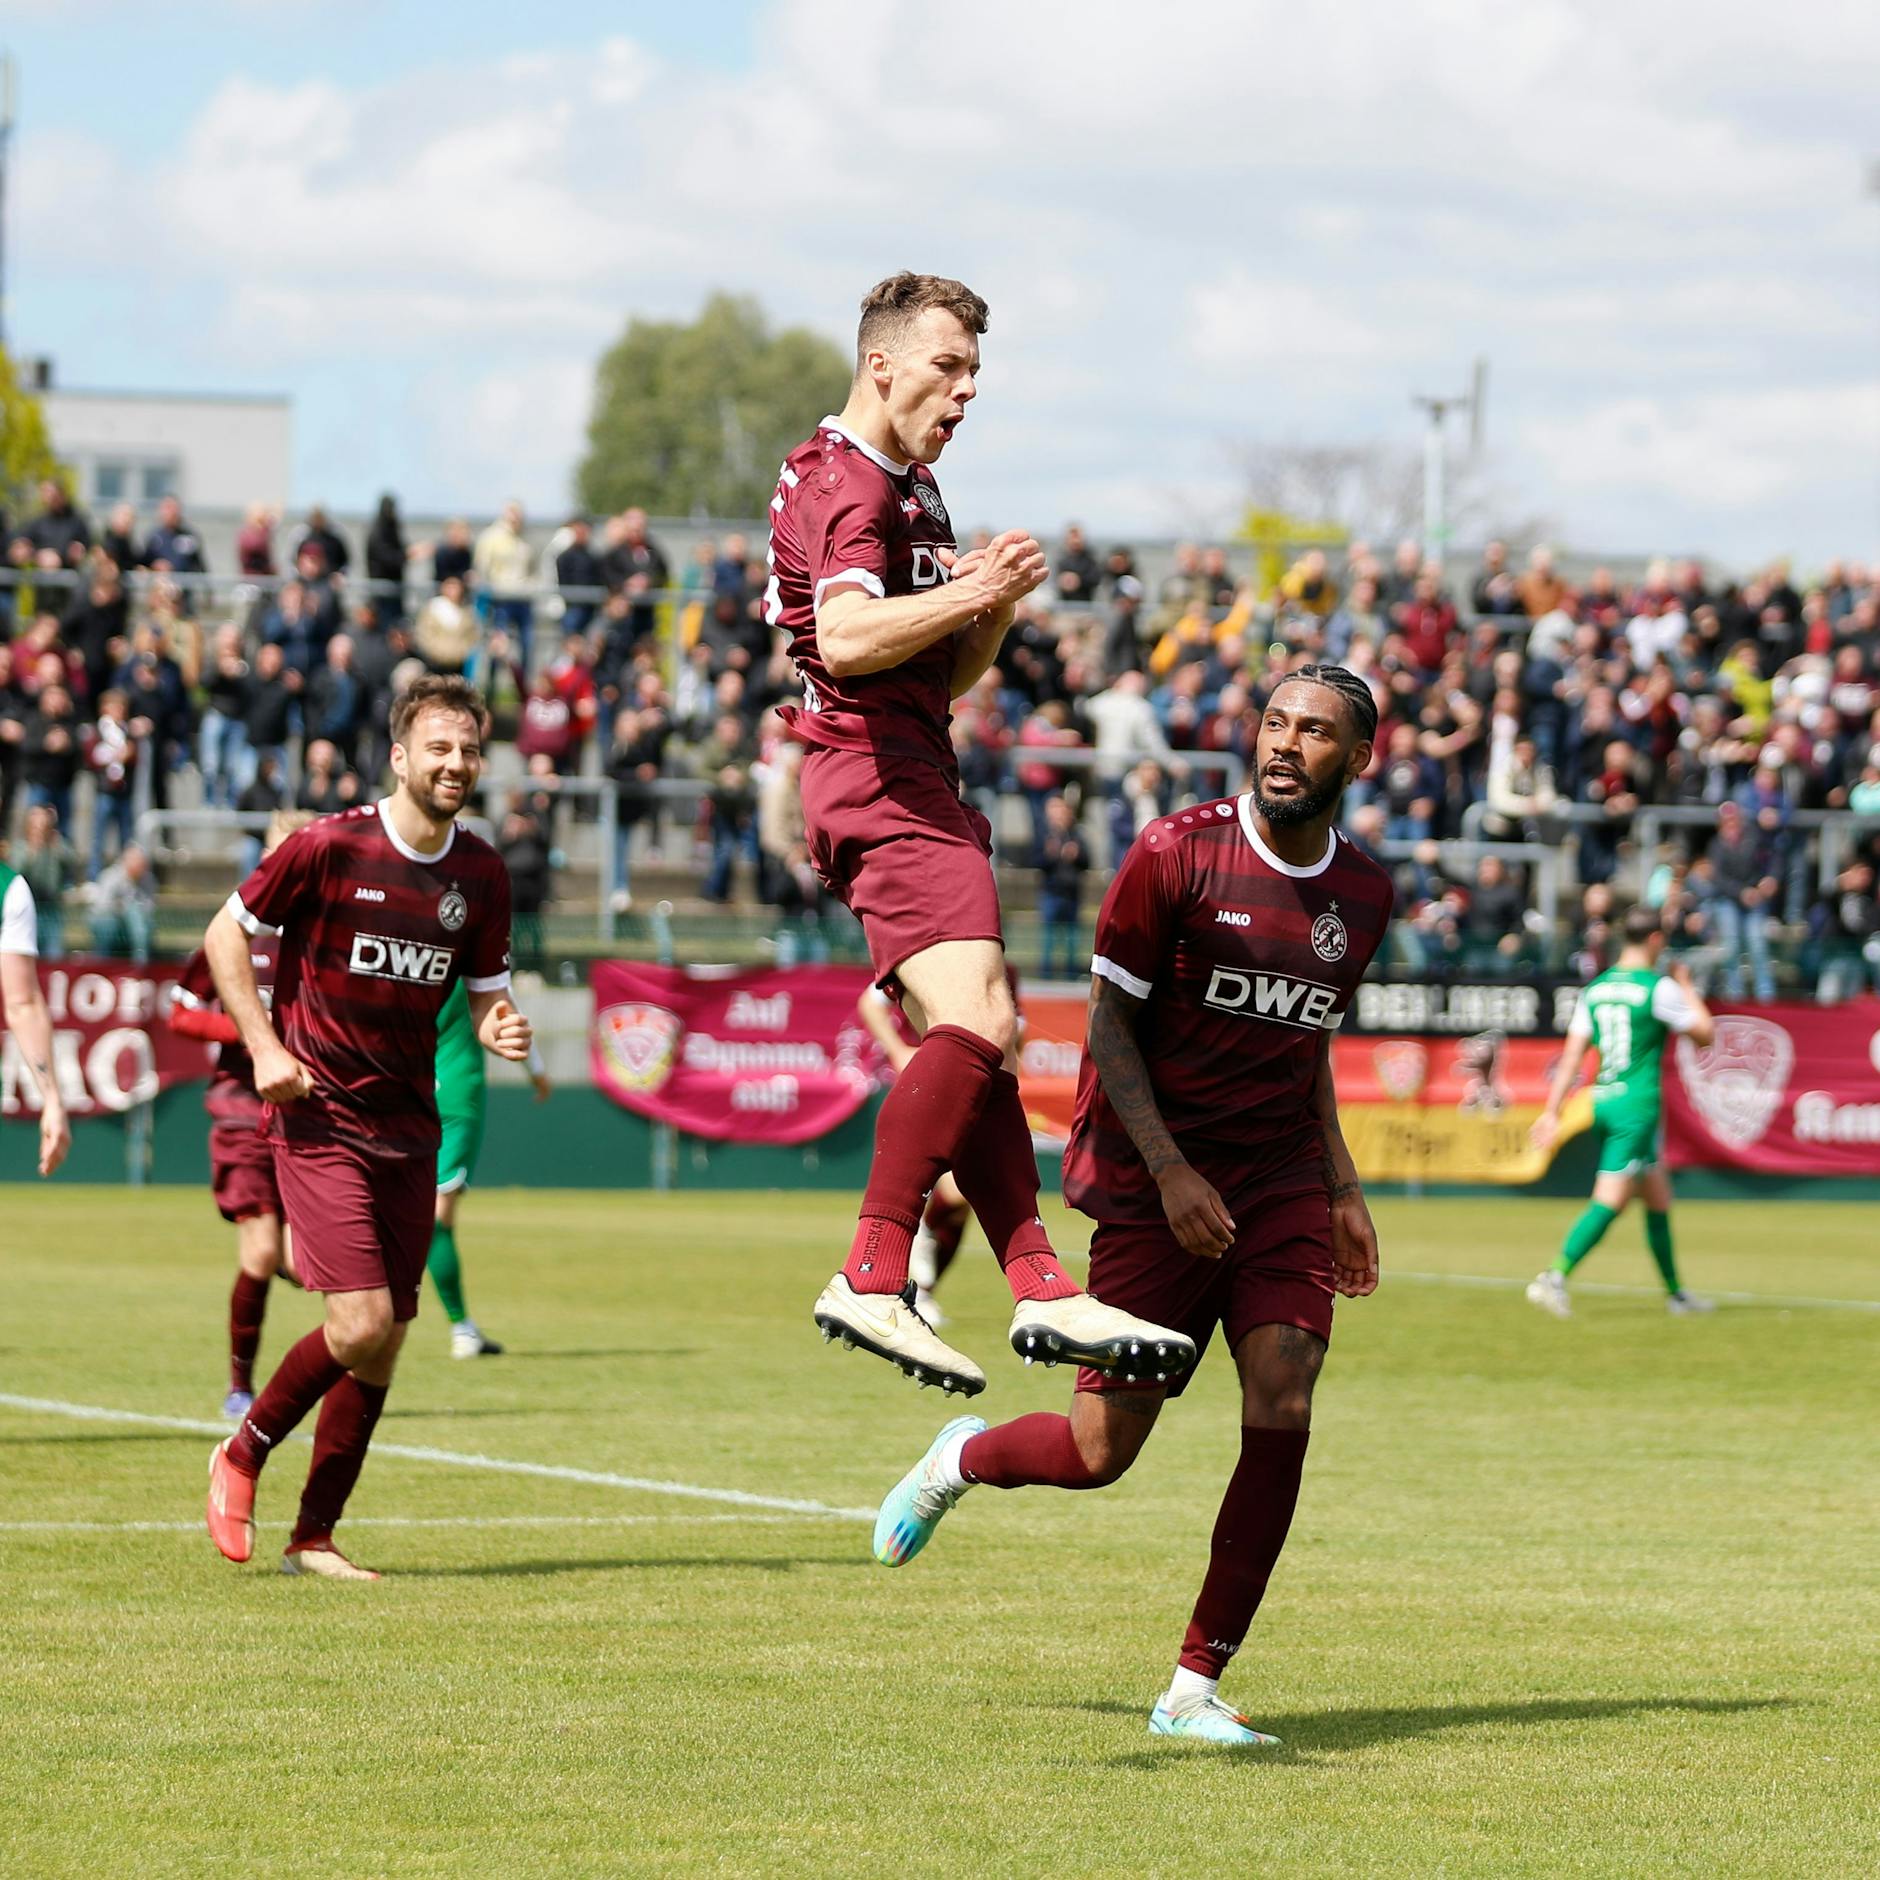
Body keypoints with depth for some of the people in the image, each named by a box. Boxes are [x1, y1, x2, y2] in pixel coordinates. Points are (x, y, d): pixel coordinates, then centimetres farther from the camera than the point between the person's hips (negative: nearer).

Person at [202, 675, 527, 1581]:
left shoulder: (480, 874, 4)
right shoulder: (330, 847, -10)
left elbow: (486, 993, 15)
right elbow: (225, 934, 0)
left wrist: (501, 1029, -9)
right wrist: (264, 1046, -9)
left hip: (408, 1127, 5)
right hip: (319, 1120, -5)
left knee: (385, 1345, 4)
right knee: (362, 1322, -16)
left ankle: (313, 1538, 16)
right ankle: (242, 1455, 10)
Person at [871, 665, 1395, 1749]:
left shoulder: (1363, 896, 7)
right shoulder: (1178, 855, -9)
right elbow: (1110, 1024, -7)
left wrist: (1343, 1190, 15)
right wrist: (1170, 1171, -16)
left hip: (1285, 1186, 4)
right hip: (1158, 1181, -4)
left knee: (1283, 1407, -15)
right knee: (1103, 1449, -5)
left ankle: (1196, 1688, -6)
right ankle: (962, 1458, 32)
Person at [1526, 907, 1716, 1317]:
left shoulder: (1596, 988, 9)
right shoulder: (1659, 988, -9)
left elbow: (1572, 1054, 6)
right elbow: (1705, 1034, 2)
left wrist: (1551, 1111, 6)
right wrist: (1687, 986, 15)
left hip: (1602, 1100, 7)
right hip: (1639, 1104, -7)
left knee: (1659, 1199, 17)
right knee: (1610, 1203, -10)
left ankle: (1675, 1291, 25)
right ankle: (1555, 1278, -22)